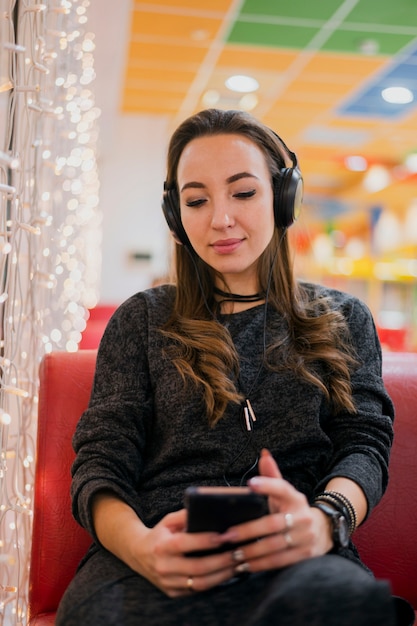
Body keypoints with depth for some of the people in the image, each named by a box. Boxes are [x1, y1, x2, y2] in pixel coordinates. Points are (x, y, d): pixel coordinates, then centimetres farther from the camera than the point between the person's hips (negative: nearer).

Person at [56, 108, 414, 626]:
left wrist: (325, 518, -19)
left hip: (293, 559, 1)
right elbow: (101, 459, 7)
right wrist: (137, 543, -18)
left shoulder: (343, 321, 19)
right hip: (166, 558, 0)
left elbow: (364, 444, 7)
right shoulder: (142, 320, 17)